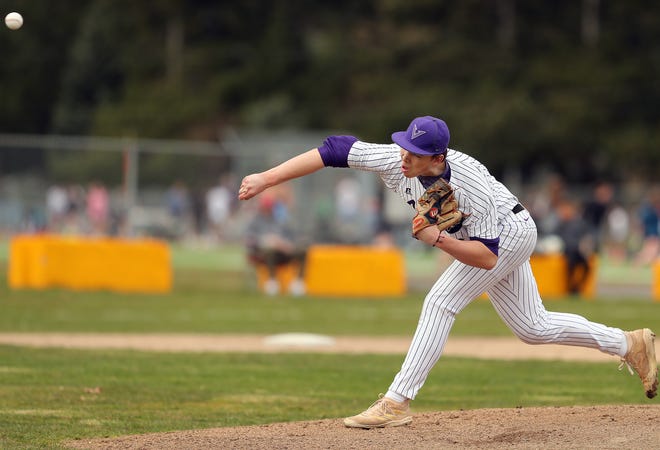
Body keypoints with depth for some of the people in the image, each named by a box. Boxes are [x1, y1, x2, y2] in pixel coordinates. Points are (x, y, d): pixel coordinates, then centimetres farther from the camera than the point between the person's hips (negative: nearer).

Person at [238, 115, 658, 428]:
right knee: (534, 328, 15)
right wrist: (265, 179, -32)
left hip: (510, 232, -8)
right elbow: (334, 150, -27)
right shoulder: (397, 160, -25)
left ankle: (398, 402, -19)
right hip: (492, 239, 8)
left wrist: (437, 238, -44)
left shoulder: (473, 189, -38)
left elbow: (487, 257, -33)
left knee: (440, 304, -20)